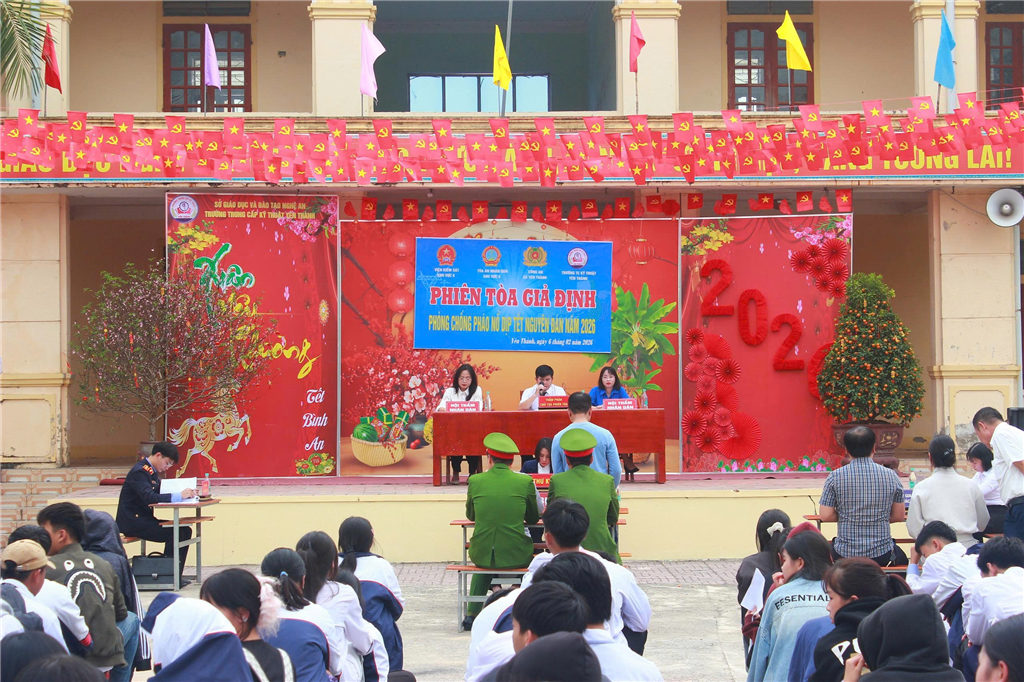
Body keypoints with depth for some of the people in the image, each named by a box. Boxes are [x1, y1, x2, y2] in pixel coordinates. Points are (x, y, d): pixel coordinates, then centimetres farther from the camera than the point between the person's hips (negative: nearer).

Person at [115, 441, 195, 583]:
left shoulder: (152, 471, 15)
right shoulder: (139, 471, -17)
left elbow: (160, 494, 13)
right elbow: (149, 497, -30)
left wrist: (185, 493, -6)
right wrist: (179, 496, -32)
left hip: (144, 519, 10)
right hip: (133, 522, -10)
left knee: (185, 531, -1)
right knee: (174, 533, -22)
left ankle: (176, 575, 0)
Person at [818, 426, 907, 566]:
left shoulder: (835, 477, -7)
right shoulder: (890, 475, -3)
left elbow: (825, 515, -7)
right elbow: (899, 516, 3)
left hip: (845, 554, -1)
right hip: (882, 555, 1)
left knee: (830, 549, 35)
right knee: (901, 557, 35)